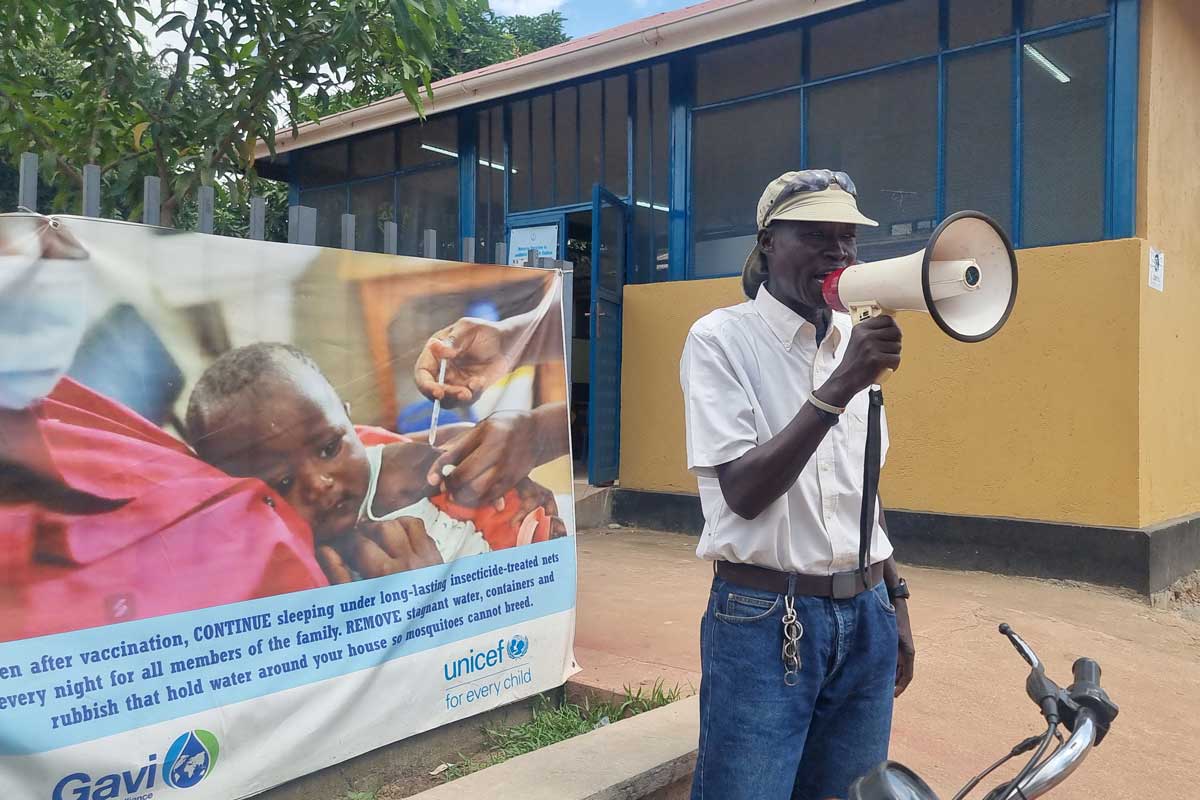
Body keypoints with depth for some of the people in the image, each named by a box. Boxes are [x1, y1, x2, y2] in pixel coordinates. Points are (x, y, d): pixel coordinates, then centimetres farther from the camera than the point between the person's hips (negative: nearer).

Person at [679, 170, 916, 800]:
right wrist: (837, 387, -25)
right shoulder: (720, 339, -9)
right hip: (763, 621, -5)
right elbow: (742, 493, -18)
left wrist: (894, 602, 19)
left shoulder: (855, 343, 9)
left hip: (865, 617, 6)